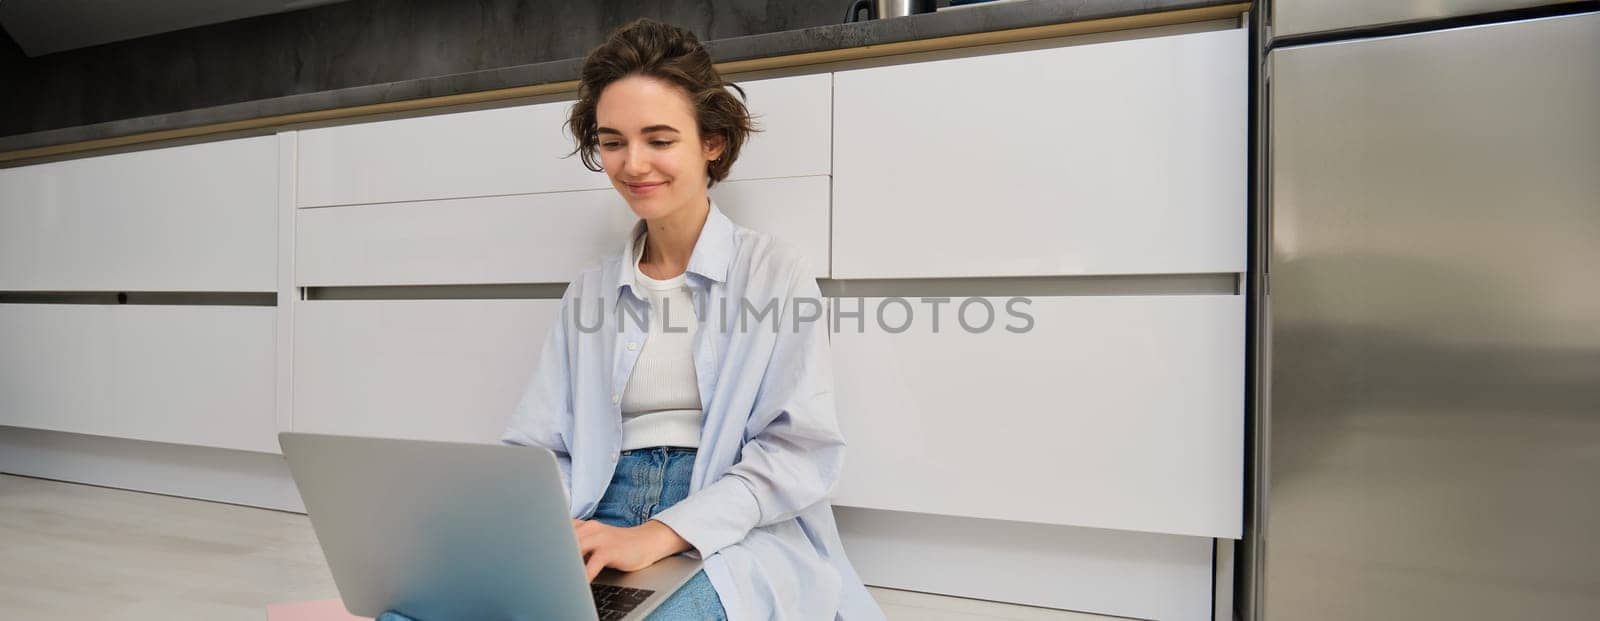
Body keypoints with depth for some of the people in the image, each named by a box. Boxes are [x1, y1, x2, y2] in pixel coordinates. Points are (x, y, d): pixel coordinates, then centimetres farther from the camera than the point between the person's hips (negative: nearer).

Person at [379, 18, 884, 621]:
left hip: (736, 541, -3)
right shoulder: (588, 292, 17)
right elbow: (540, 450, 13)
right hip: (600, 532, 4)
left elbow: (801, 449, -6)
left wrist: (659, 535, -19)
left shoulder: (773, 271, 3)